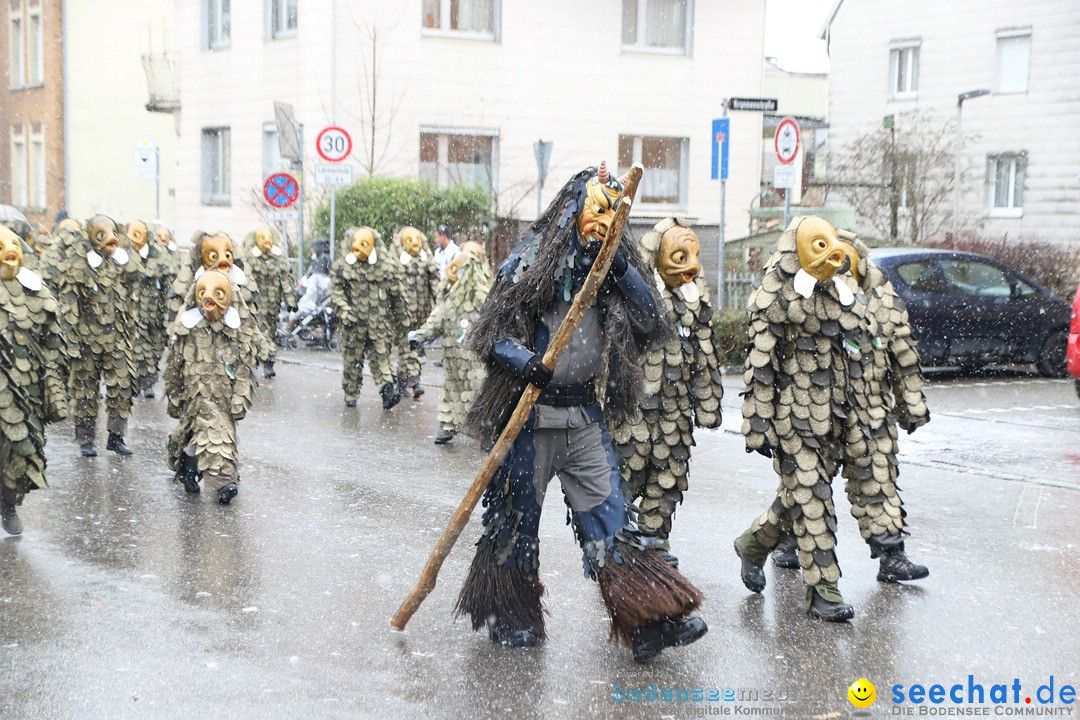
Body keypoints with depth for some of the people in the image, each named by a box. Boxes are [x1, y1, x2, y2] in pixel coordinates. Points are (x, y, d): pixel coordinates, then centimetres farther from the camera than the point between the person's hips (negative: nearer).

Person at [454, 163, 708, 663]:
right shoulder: (532, 259, -4)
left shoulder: (608, 266, 11)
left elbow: (650, 325, 1)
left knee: (608, 520, 2)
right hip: (531, 417, -4)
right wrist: (525, 362, -26)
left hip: (586, 420, 4)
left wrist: (621, 268, -10)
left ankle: (649, 622, 0)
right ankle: (508, 618, 22)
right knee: (516, 518, 7)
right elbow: (490, 329, -8)